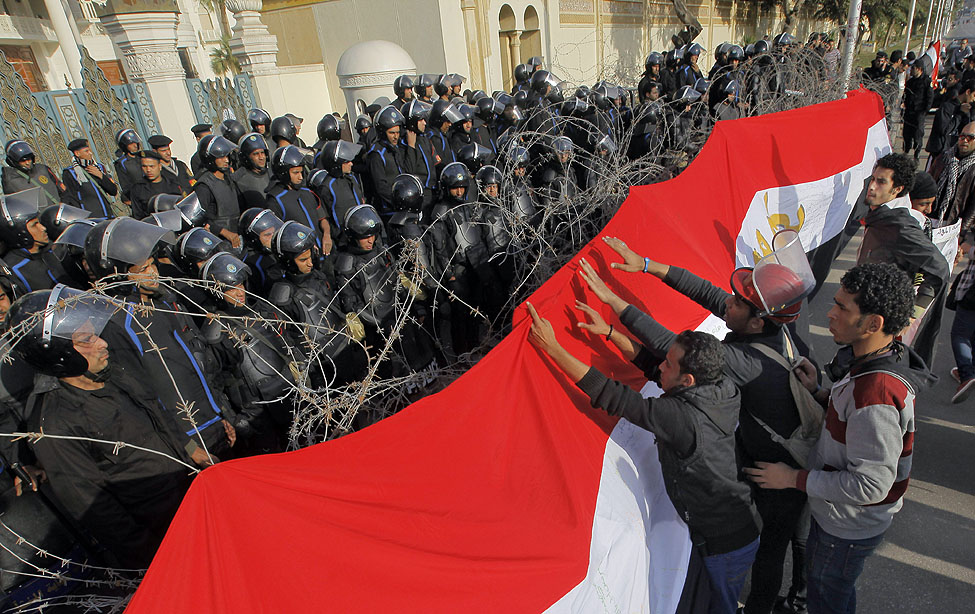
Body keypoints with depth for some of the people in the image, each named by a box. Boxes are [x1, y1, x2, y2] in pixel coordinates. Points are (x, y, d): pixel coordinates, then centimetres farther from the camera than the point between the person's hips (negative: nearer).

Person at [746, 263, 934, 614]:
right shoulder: (887, 355, -7)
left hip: (849, 525, -8)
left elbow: (869, 486, -31)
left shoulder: (877, 394, -38)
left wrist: (794, 478, -23)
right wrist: (820, 394, -7)